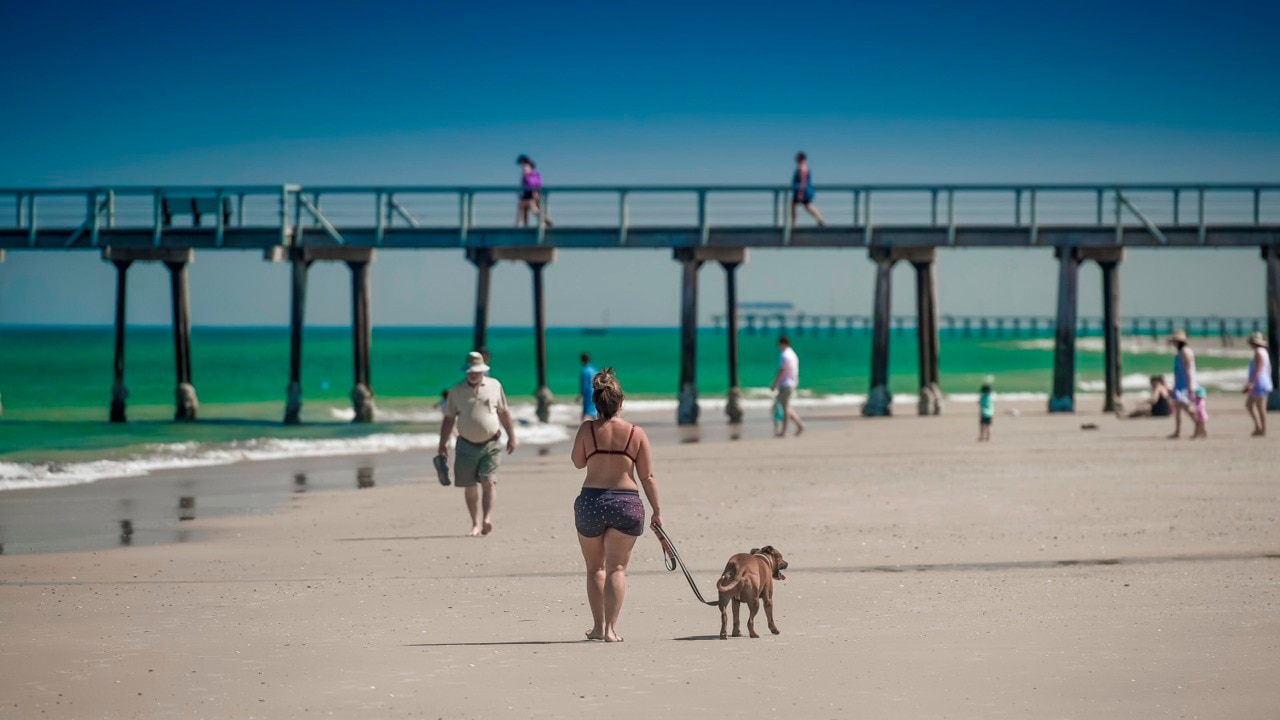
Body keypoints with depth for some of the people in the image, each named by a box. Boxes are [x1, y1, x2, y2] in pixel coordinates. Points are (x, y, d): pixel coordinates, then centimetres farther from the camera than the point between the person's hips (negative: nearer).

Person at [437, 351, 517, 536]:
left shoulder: (494, 386, 2)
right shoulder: (456, 391, 2)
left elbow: (504, 413, 10)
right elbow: (449, 418, 7)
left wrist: (511, 437, 11)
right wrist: (442, 444, 4)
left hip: (490, 444, -1)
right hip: (466, 445, 1)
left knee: (488, 481, -14)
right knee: (469, 487, 4)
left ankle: (488, 518, -16)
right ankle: (476, 523, 15)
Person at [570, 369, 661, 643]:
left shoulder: (587, 429, -3)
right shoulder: (636, 433, -2)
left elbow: (578, 462, 12)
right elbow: (647, 477, 0)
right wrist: (657, 511, 8)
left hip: (591, 501, 1)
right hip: (627, 504, 0)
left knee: (595, 568, 16)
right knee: (617, 568, 4)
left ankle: (598, 626, 16)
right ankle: (610, 628, -6)